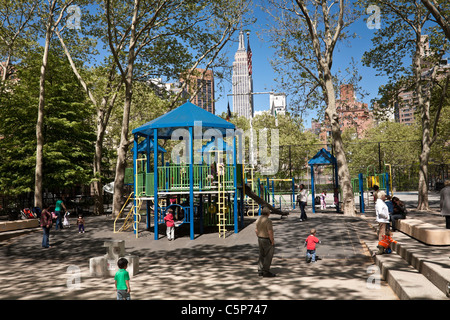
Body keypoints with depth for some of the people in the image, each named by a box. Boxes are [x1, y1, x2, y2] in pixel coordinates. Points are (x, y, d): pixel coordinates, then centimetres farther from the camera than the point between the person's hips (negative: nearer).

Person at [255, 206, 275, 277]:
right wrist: (272, 241, -14)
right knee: (268, 256, 1)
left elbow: (256, 230, 12)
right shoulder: (268, 220, -20)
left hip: (260, 239, 8)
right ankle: (266, 272, 6)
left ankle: (260, 271, 20)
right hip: (267, 240, -8)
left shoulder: (258, 219, 5)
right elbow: (270, 232, -23)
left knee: (261, 255, 15)